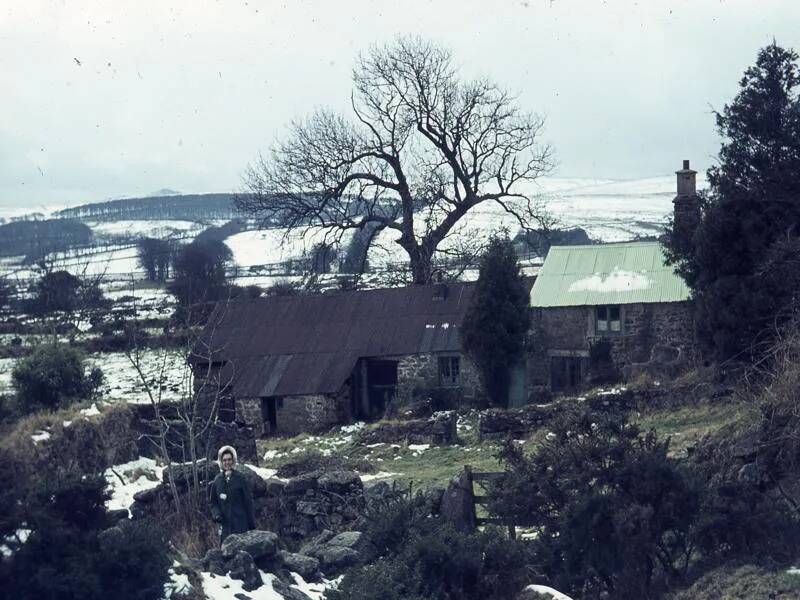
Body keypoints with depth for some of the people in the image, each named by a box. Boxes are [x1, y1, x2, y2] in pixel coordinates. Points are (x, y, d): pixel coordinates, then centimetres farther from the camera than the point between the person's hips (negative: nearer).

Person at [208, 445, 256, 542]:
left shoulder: (240, 479, -2)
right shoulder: (217, 480, 7)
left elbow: (248, 501, -1)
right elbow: (212, 502, 14)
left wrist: (252, 525, -2)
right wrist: (216, 514, -7)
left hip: (240, 522, -3)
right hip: (225, 523, 3)